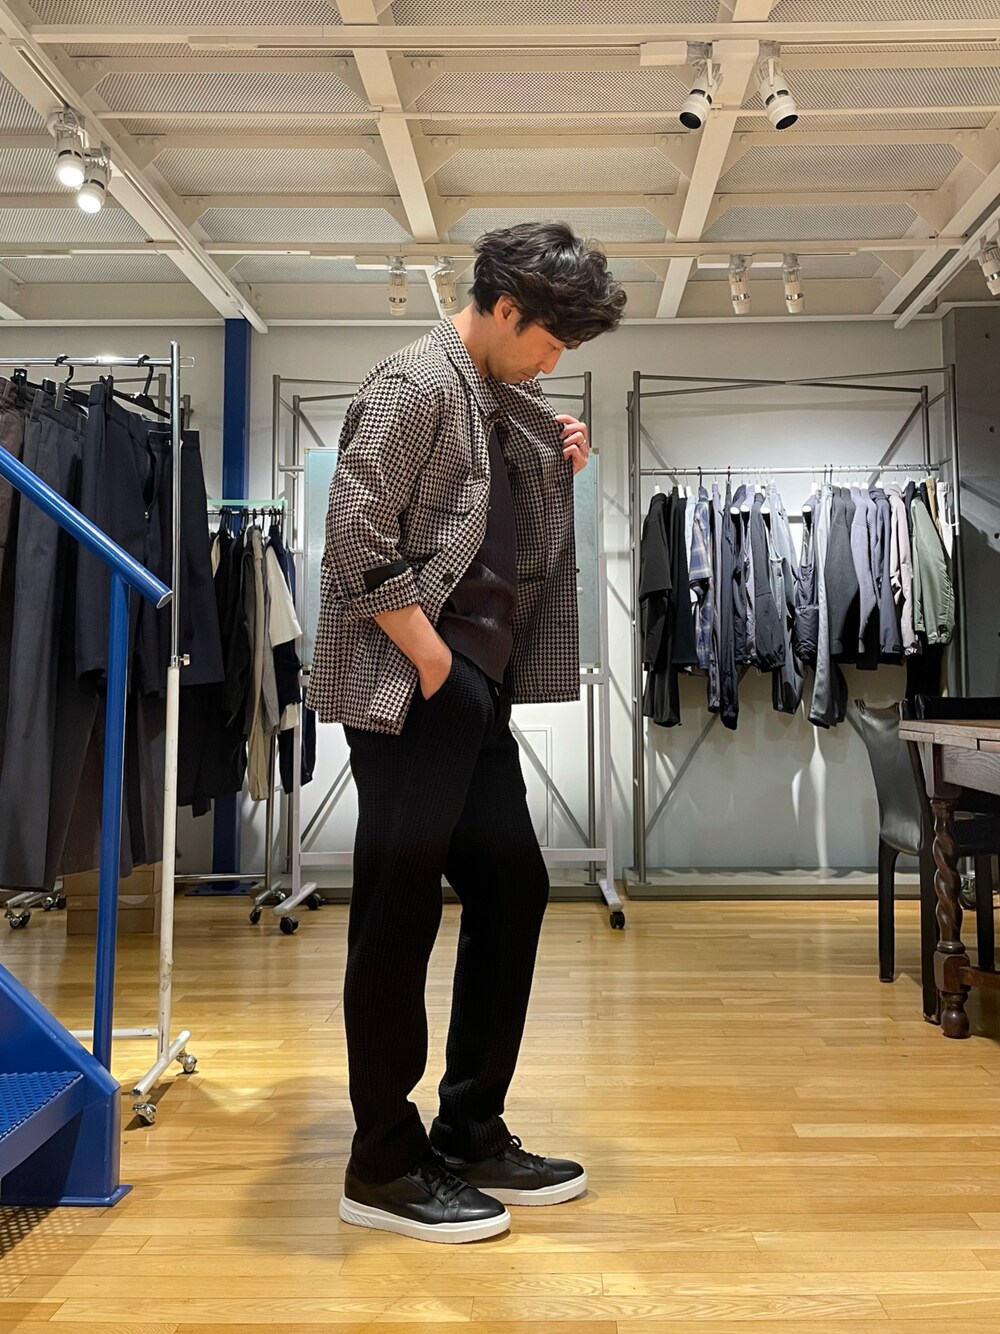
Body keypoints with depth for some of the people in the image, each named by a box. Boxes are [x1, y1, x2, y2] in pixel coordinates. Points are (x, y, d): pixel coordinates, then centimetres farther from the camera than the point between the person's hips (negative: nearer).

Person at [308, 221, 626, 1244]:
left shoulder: (504, 401, 18)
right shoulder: (417, 382, -9)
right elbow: (358, 535, -18)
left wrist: (558, 471, 10)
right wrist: (433, 662, -16)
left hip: (476, 692, 10)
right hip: (410, 690, -9)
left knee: (512, 889, 11)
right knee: (401, 911, -2)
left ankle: (470, 1138, 24)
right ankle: (384, 1166, 14)